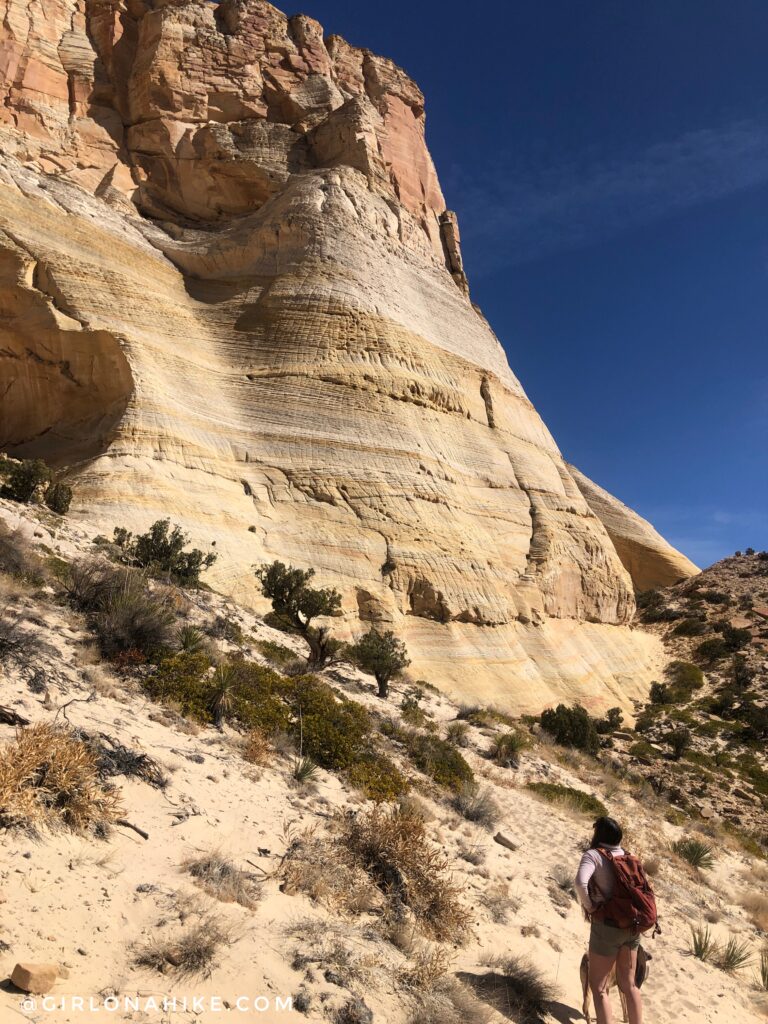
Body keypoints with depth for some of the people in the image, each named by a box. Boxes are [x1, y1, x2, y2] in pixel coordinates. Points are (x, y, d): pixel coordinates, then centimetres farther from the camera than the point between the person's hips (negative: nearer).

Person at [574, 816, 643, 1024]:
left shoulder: (593, 855, -11)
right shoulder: (625, 856, 9)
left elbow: (580, 882, -28)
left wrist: (589, 906, -12)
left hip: (607, 926, -6)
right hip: (631, 926, 6)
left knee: (598, 987, 9)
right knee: (628, 984, 22)